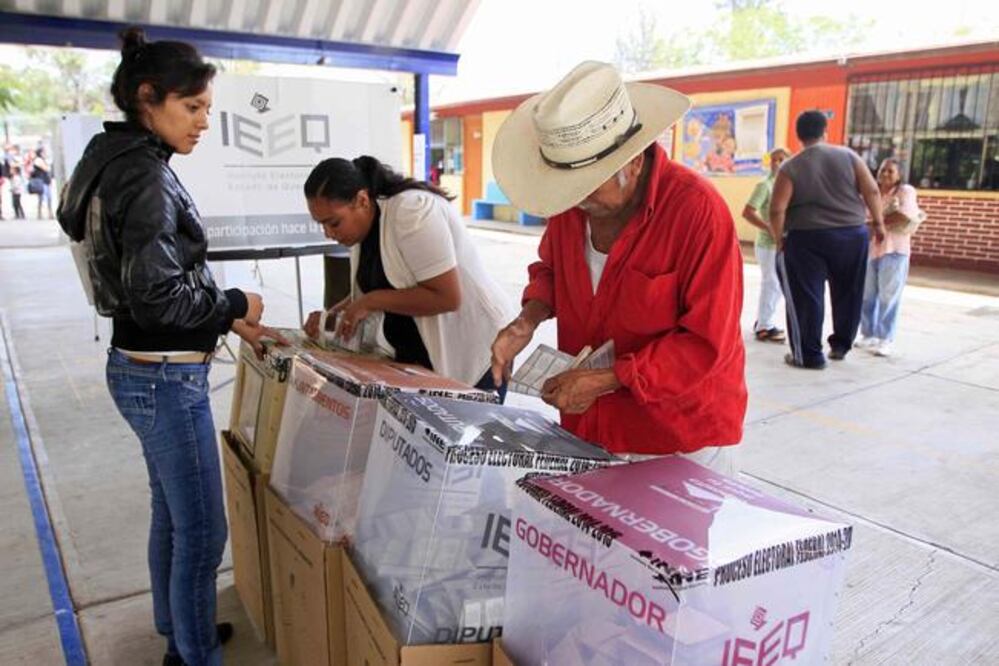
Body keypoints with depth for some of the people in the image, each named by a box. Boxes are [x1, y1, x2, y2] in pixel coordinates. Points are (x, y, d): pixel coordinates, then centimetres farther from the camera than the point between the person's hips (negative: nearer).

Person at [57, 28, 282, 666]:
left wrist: (228, 321, 12)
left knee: (172, 514, 23)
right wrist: (234, 304, -10)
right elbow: (157, 294, -25)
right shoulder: (146, 177, -18)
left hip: (148, 370, 10)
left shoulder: (127, 165, 11)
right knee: (202, 531, 2)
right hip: (166, 379, -10)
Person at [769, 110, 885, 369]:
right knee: (848, 293, 18)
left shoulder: (790, 167, -4)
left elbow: (777, 209, -12)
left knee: (807, 297, 4)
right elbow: (871, 191, -1)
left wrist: (779, 239, 1)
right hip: (853, 233, 3)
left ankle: (809, 355, 8)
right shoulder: (848, 156, 3)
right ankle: (840, 345, 29)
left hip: (807, 237, -3)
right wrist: (878, 223, 9)